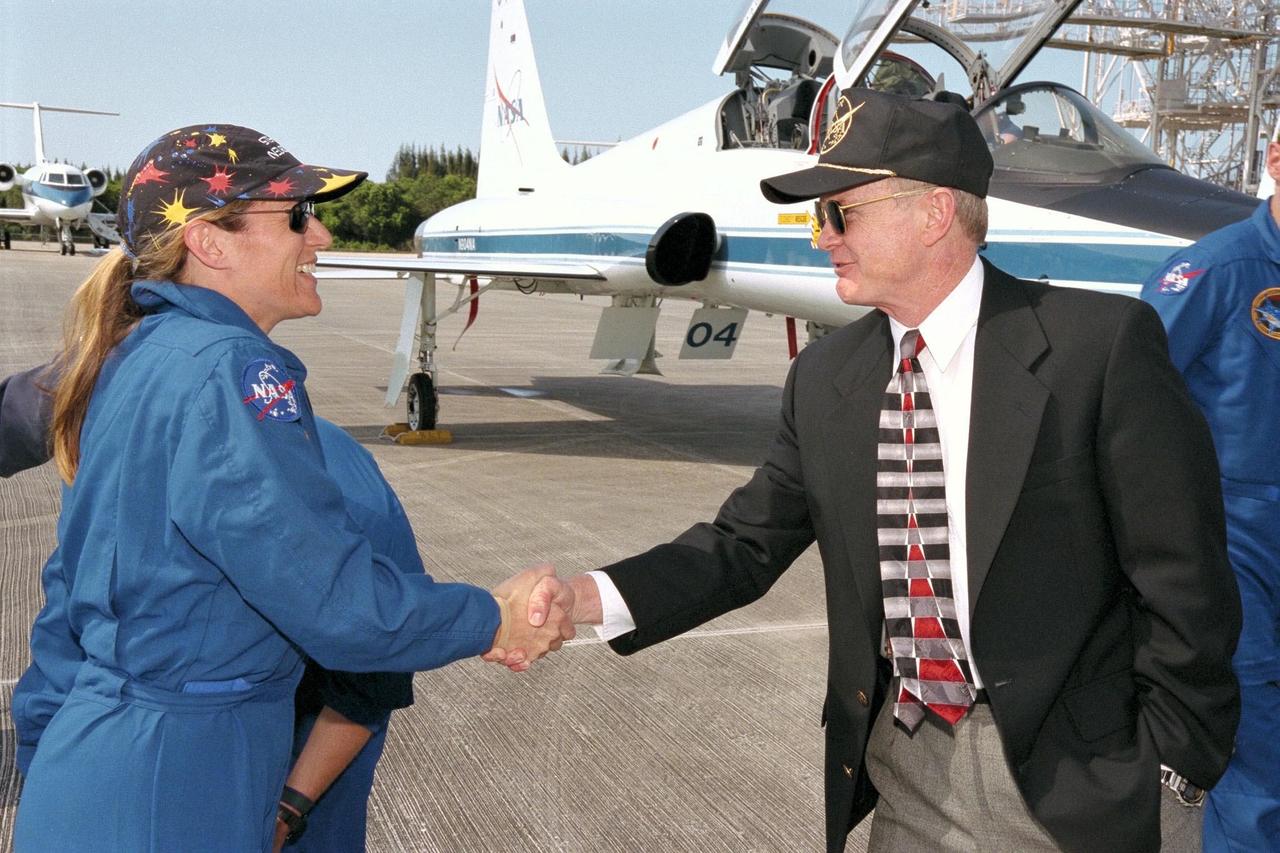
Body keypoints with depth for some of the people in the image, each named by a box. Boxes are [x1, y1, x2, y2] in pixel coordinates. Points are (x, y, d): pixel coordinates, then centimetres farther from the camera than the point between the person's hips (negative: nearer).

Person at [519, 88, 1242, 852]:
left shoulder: (1103, 342, -13)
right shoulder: (823, 377, 2)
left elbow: (1184, 580, -10)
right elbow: (747, 544, 3)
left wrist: (1167, 765, -8)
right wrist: (592, 597, -10)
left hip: (1065, 779, -4)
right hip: (902, 764, 5)